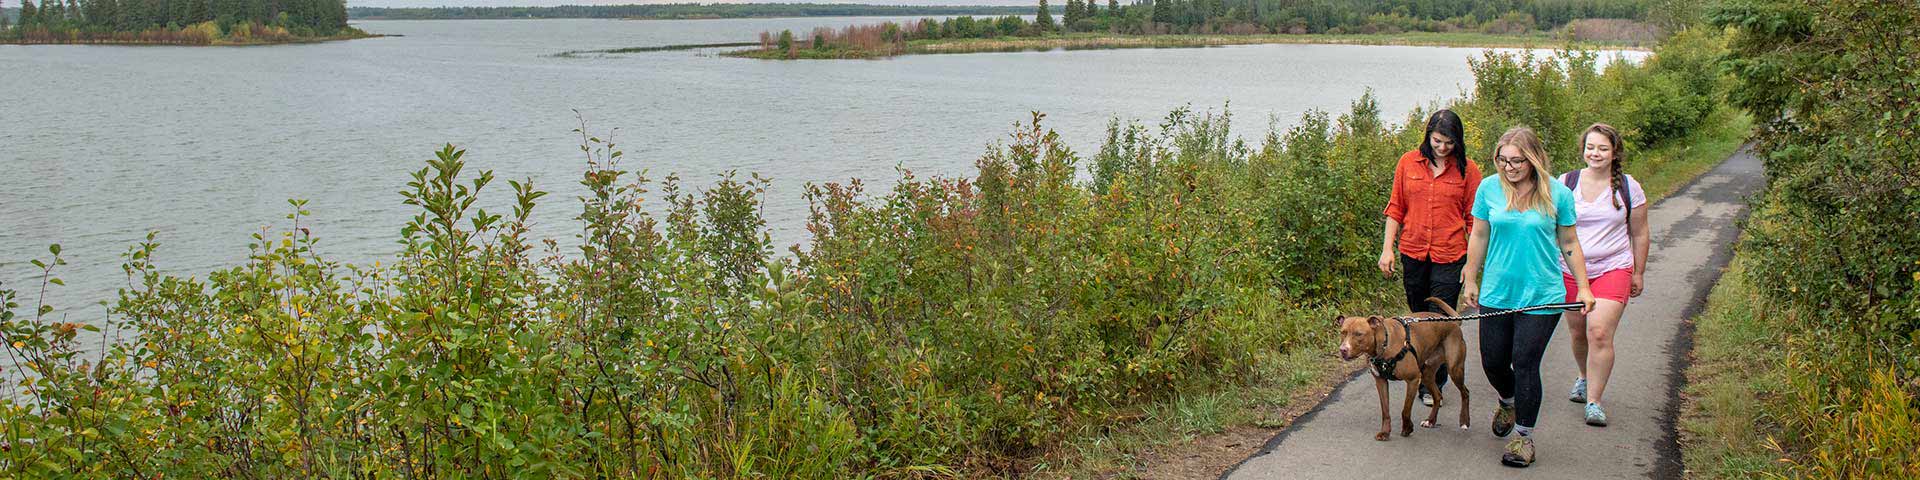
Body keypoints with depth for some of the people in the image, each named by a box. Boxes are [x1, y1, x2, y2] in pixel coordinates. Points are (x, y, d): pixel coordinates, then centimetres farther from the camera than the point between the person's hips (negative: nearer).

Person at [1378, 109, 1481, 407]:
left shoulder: (1467, 170, -1)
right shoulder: (1409, 163, 3)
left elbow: (1474, 219, 2)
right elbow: (1395, 208, 8)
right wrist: (1387, 248, 2)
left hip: (1450, 256, -2)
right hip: (1412, 253, 3)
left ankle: (1433, 385, 5)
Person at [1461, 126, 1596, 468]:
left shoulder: (1558, 193, -5)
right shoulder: (1489, 188, -2)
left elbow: (1569, 244, 5)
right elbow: (1479, 236, 9)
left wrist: (1583, 287, 4)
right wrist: (1471, 281, 11)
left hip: (1541, 296, -3)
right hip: (1496, 294, 3)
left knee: (1525, 364, -4)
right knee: (1492, 362, 9)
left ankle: (1525, 436, 13)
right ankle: (1509, 403, 43)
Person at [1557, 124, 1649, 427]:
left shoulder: (1628, 188, -1)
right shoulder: (1565, 183, 0)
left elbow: (1640, 234, 9)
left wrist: (1638, 273, 11)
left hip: (1613, 269, -2)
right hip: (1570, 270, 2)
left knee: (1600, 333, -15)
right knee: (1578, 333, 12)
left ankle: (1594, 401, -7)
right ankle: (1585, 377, 42)